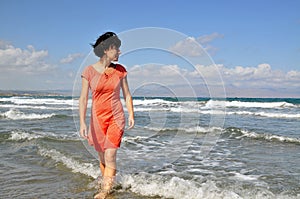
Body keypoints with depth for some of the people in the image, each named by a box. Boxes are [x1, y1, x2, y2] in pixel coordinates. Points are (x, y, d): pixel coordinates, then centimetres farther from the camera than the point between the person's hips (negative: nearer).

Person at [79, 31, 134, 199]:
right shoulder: (89, 71, -6)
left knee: (110, 156, -10)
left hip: (116, 118, 0)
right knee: (102, 157, 13)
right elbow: (83, 99, -8)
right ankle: (105, 184, 32)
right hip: (97, 118, 0)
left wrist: (131, 115, -1)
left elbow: (127, 95, 7)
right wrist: (82, 123, -15)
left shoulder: (120, 70, 0)